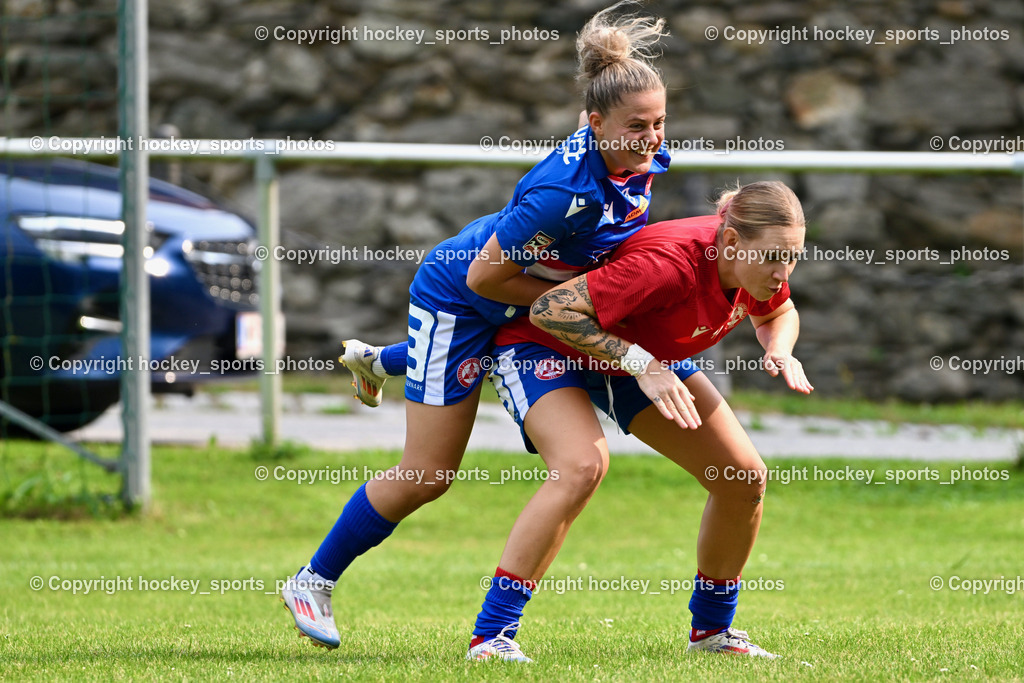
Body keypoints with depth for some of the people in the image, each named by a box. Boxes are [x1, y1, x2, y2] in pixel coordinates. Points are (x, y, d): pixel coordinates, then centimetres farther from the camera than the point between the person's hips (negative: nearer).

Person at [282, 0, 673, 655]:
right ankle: (314, 581, 17)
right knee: (427, 476, -3)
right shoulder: (567, 190, -41)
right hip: (457, 298, -8)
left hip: (513, 309, 8)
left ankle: (383, 362, 58)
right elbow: (486, 277, -30)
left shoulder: (646, 159, -17)